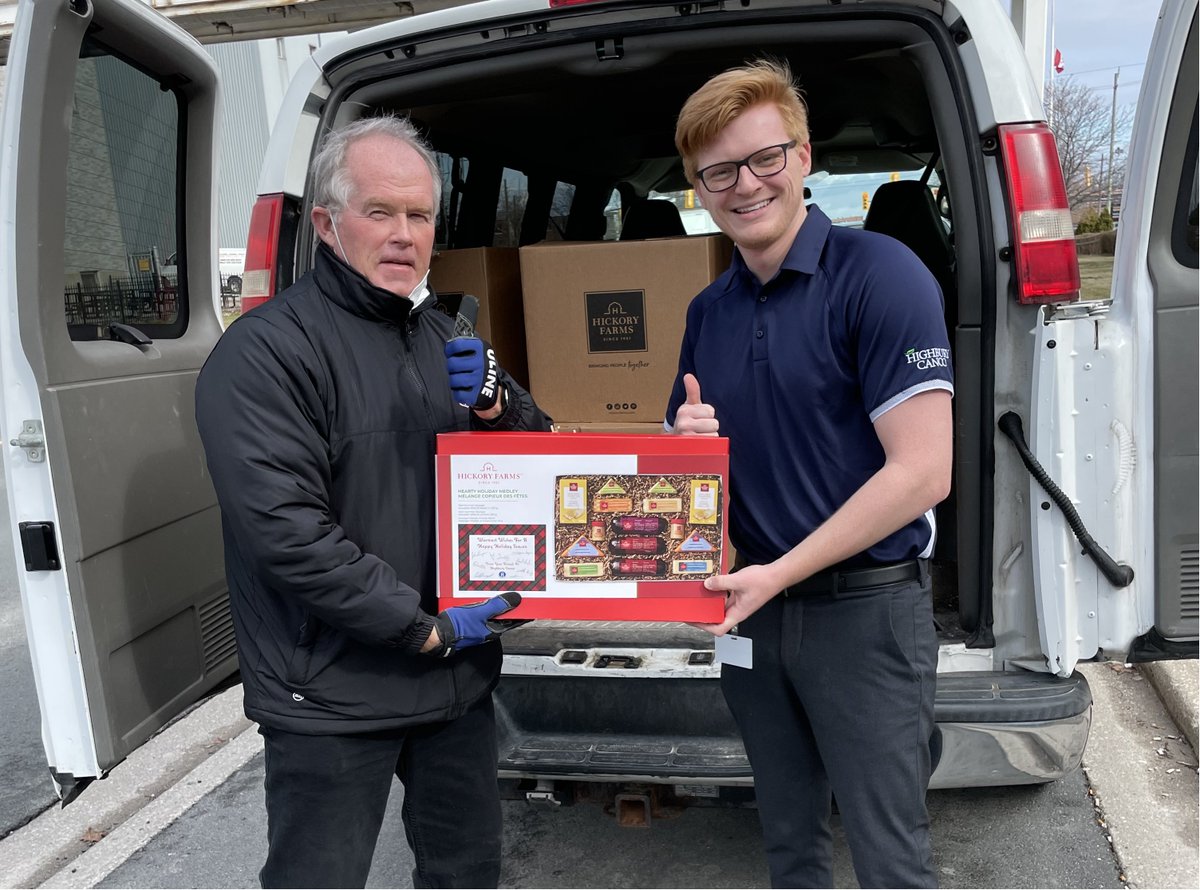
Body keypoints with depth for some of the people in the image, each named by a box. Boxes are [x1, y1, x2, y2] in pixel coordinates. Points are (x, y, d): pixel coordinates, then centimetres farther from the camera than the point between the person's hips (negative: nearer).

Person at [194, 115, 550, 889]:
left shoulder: (444, 338, 11)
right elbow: (286, 531, -22)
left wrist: (495, 404, -9)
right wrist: (428, 630, -19)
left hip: (460, 675, 7)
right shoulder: (267, 350, -14)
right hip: (332, 696, -7)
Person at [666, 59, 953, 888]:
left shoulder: (878, 274, -13)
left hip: (864, 609, -6)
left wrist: (778, 573, -18)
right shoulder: (707, 311, 7)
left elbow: (922, 472, -19)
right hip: (750, 603, 6)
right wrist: (688, 440, -8)